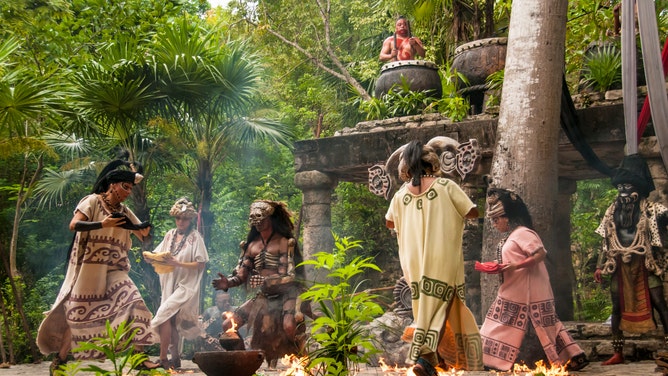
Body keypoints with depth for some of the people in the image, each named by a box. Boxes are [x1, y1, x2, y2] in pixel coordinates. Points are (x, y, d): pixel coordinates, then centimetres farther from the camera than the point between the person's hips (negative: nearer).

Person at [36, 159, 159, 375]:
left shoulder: (124, 211, 14)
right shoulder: (93, 201, -2)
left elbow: (143, 235, 13)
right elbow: (74, 224, -16)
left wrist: (146, 228, -10)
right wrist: (102, 224, -27)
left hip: (114, 272, 5)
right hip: (90, 270, -5)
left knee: (134, 306, -11)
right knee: (77, 314, -1)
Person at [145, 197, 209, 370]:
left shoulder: (195, 237, -6)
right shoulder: (170, 235, 10)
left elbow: (201, 265, -10)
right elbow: (157, 256, 9)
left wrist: (178, 263, -20)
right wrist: (151, 258, -14)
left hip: (185, 286, -6)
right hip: (169, 285, 6)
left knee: (164, 316, -17)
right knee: (172, 321, 8)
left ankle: (163, 358, -9)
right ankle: (175, 358, 19)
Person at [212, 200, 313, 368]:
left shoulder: (285, 242, -6)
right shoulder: (252, 245, 11)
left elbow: (287, 277, -15)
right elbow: (241, 275, 7)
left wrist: (267, 282, -31)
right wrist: (228, 282, -14)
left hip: (286, 295, -6)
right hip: (262, 297, 7)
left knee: (289, 326, -36)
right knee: (227, 325, -2)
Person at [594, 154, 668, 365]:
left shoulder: (649, 209, -2)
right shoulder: (613, 211, 10)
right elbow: (605, 241, 13)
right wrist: (600, 267, 10)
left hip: (644, 265, -4)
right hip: (620, 266, 4)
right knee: (617, 307, 6)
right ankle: (617, 353, 13)